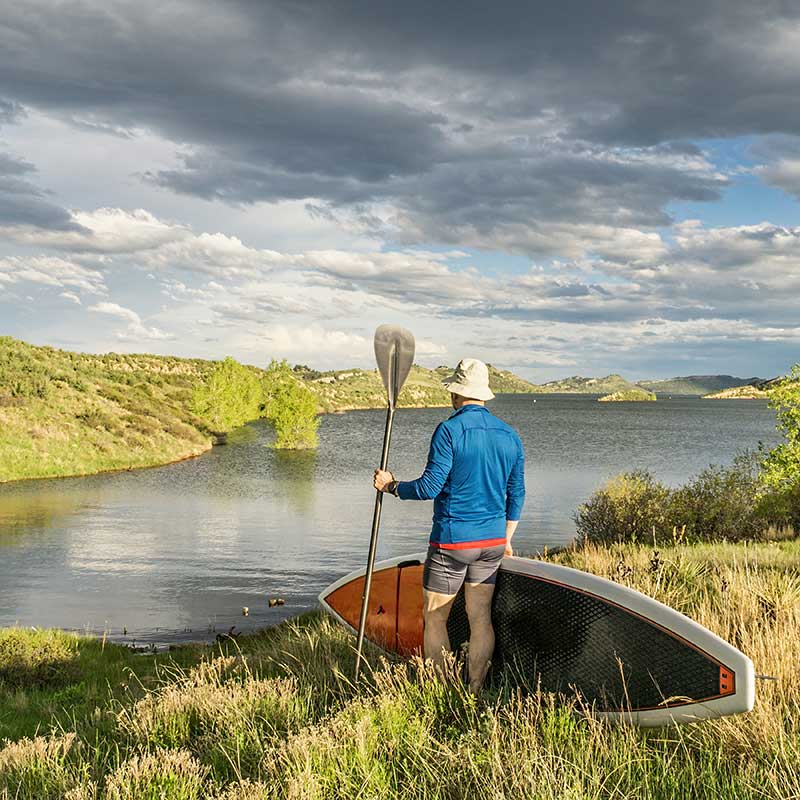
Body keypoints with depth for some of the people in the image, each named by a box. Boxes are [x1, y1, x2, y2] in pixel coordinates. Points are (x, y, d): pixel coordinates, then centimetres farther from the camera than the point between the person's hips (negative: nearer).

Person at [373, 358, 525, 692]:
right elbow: (516, 495, 11)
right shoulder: (510, 435, 6)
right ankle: (475, 694, 17)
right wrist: (506, 539, 22)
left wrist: (391, 486, -1)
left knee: (434, 618, 7)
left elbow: (430, 486, -17)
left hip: (451, 542, -6)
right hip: (493, 541, 6)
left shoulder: (450, 430, -13)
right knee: (481, 617, 11)